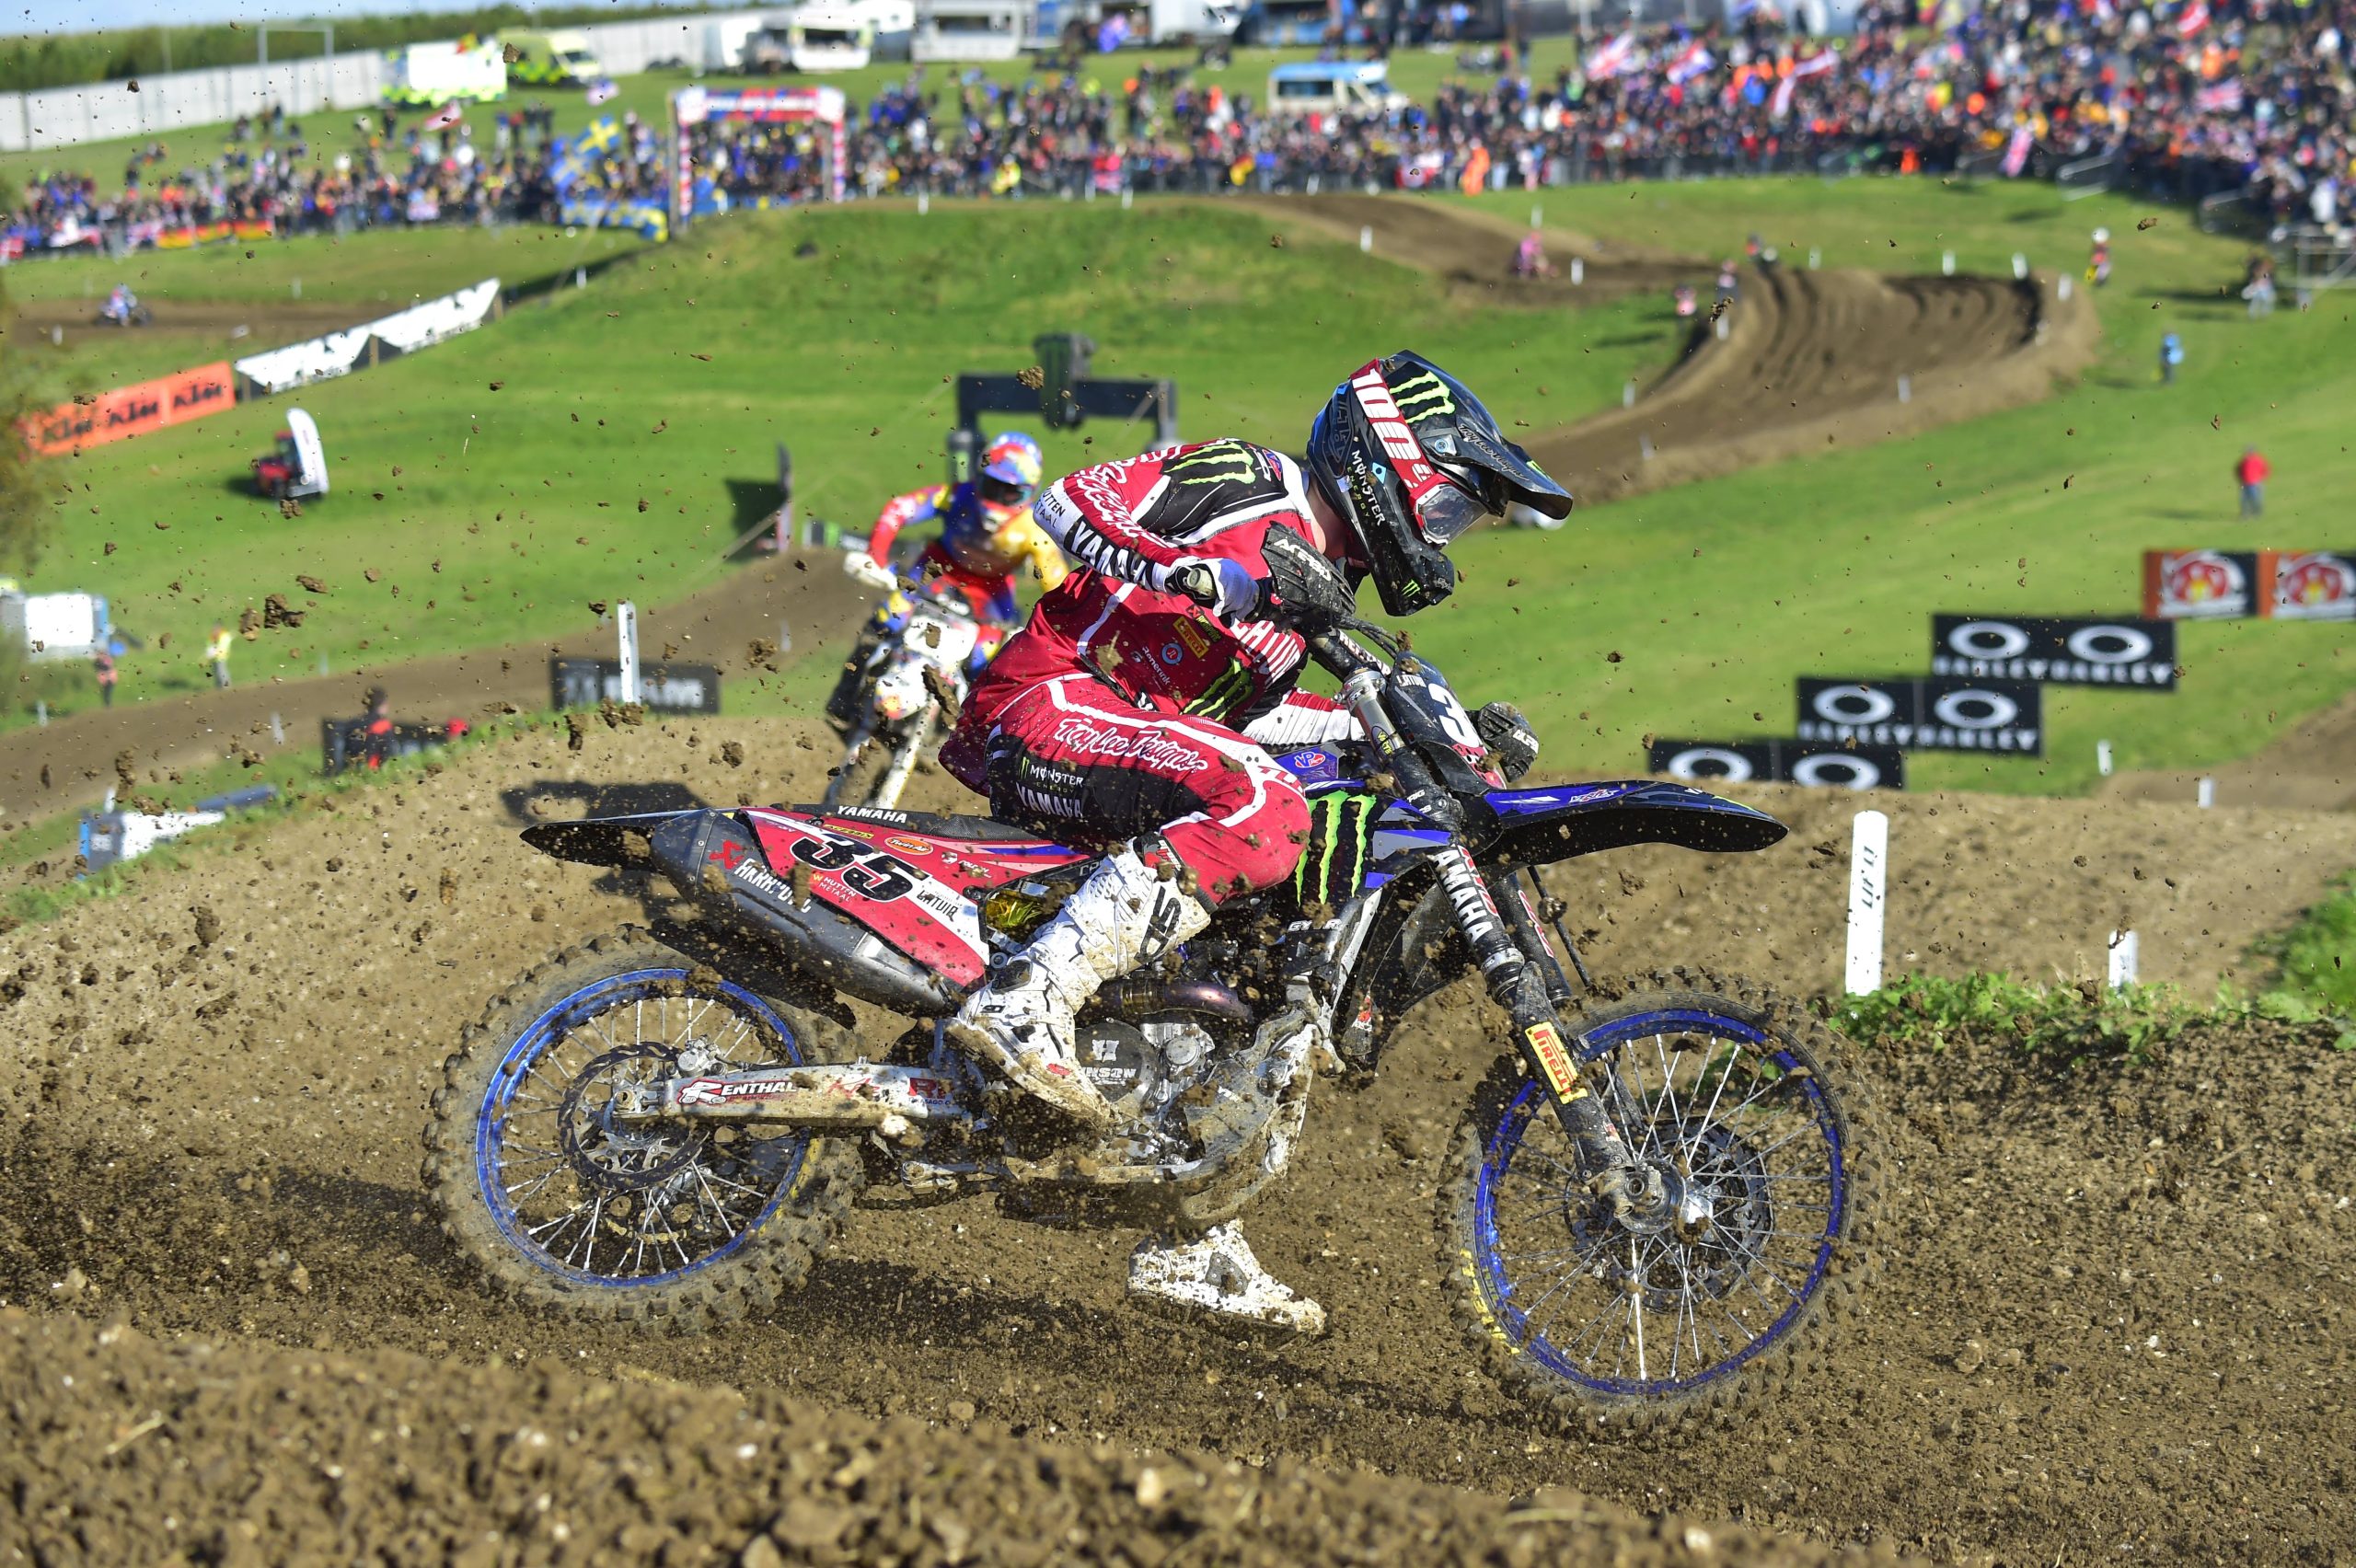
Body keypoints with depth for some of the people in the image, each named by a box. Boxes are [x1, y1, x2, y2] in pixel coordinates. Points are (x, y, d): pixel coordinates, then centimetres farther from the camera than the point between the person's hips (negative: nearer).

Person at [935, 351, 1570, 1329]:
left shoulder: (1323, 576, 21)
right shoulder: (1243, 486, -6)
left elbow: (1244, 710, 20)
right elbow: (1068, 501, -15)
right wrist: (1184, 571, -30)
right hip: (1041, 703, -10)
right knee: (1263, 808, -33)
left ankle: (1186, 1240, 16)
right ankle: (1026, 1002, -39)